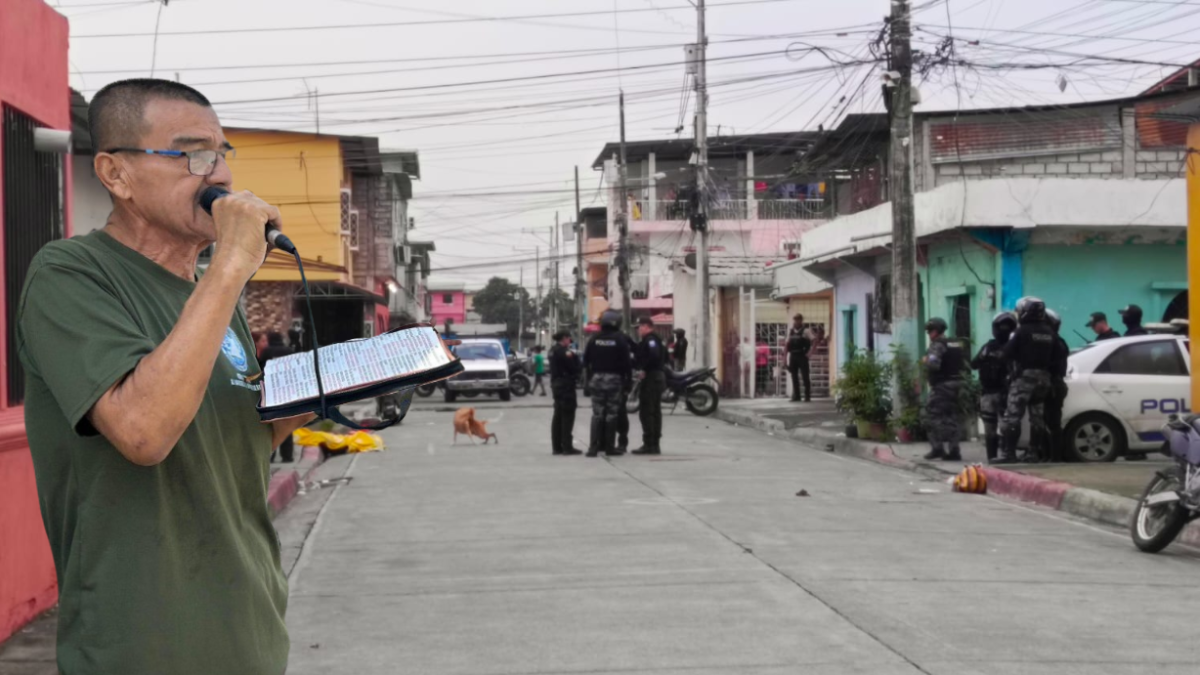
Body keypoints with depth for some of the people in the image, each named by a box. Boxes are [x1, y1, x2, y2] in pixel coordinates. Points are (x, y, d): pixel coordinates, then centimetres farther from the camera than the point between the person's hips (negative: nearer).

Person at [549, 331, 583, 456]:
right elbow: (574, 367, -16)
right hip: (566, 386, -10)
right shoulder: (563, 351, -17)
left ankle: (556, 446, 14)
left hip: (556, 384, 10)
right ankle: (567, 446, -5)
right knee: (567, 417, -5)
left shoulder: (553, 350, 13)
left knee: (558, 417, 12)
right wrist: (573, 356, 0)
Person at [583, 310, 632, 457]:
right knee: (611, 414, 2)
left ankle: (594, 446, -2)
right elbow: (626, 362, -8)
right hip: (614, 379, -3)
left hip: (596, 378, 3)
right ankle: (609, 446, 3)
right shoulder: (620, 340, -7)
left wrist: (589, 377, 14)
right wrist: (628, 379, 1)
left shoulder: (594, 339, 3)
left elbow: (586, 360, 6)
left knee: (597, 414, 4)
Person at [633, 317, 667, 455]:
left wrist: (644, 369, -20)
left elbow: (654, 355, -28)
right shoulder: (655, 339, 19)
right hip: (659, 377, 10)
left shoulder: (649, 340, -12)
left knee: (646, 412, -8)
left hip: (650, 378, -10)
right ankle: (655, 444, 15)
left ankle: (649, 444, -10)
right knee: (655, 411, 12)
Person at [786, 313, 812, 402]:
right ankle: (796, 395, 12)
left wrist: (806, 352, -14)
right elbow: (788, 344, 13)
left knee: (805, 376, -5)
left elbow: (809, 344, -7)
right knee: (794, 377, 7)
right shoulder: (790, 332, 11)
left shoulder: (805, 332, -4)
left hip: (802, 356, -5)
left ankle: (807, 396, -3)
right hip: (793, 356, 5)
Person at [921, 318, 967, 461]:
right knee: (951, 417, 11)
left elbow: (933, 364, -26)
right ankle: (954, 451, 8)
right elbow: (964, 365, 18)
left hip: (941, 385, -8)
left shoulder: (937, 345, -13)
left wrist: (925, 360, -7)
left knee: (933, 416, -2)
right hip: (956, 384, 8)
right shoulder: (957, 344, 14)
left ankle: (937, 448, -8)